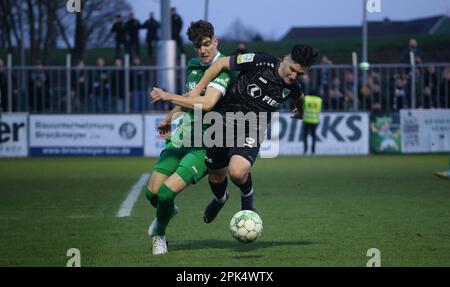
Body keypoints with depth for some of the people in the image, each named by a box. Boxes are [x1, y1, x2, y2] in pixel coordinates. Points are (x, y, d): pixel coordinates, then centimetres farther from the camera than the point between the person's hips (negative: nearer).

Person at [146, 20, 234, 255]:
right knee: (152, 192, 1)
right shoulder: (193, 65, 10)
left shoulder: (223, 69, -16)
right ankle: (167, 211, 37)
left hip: (204, 145, -7)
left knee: (167, 192, -18)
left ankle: (159, 234, 11)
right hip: (180, 138, 7)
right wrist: (169, 118, 32)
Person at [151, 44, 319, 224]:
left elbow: (299, 98, 19)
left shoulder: (293, 87, -8)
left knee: (237, 172, -28)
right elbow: (221, 63, -9)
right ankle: (220, 198, 51)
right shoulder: (261, 62, -19)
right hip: (224, 120, 0)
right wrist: (197, 90, -8)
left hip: (252, 130, 0)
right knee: (216, 177, 14)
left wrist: (300, 111, 40)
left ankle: (248, 196, 8)